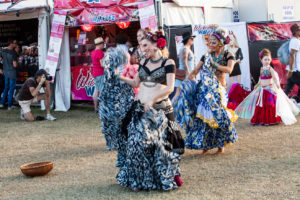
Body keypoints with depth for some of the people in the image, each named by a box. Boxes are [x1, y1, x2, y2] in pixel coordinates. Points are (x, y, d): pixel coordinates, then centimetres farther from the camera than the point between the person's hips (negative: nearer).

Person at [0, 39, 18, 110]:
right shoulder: (13, 53, -20)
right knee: (11, 89, 3)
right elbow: (15, 65, -21)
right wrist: (17, 61, -2)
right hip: (12, 72, -7)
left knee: (6, 88, 20)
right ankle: (9, 106, 8)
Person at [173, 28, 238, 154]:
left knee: (217, 115, -6)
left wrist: (213, 63, -15)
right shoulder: (206, 56, 10)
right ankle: (205, 144, 10)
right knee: (203, 116, -2)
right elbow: (195, 71, 5)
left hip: (219, 89, -3)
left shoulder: (228, 56, 1)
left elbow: (229, 69, -19)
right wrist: (186, 82, -11)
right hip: (205, 88, 3)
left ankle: (221, 144, 12)